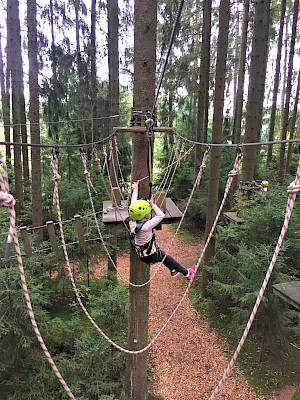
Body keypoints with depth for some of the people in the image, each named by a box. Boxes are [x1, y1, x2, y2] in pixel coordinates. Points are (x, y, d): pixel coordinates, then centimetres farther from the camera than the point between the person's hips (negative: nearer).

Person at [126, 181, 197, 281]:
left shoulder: (131, 222, -16)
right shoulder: (145, 227, -38)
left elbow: (133, 206, -3)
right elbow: (161, 215, -35)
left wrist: (135, 190, 5)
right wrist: (152, 204, -23)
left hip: (141, 253, 8)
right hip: (150, 256, -8)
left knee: (163, 255, 29)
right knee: (169, 260, 13)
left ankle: (173, 270, 54)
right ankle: (187, 274, 34)